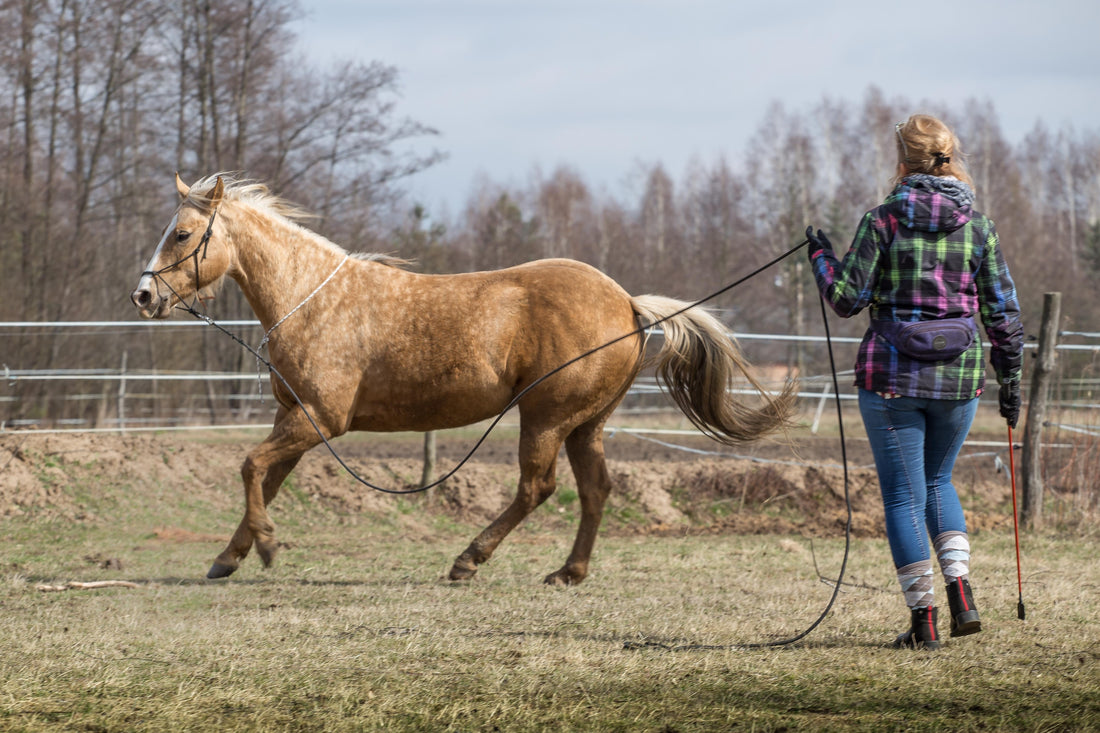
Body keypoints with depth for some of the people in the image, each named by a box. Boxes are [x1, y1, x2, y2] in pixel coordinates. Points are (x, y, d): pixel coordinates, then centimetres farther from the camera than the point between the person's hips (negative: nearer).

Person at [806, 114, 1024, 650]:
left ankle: (922, 620, 2)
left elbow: (848, 298, -8)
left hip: (892, 377, -3)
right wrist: (1010, 379, 13)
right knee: (938, 480, 23)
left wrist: (820, 255, 10)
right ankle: (960, 590, 5)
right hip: (958, 380, 3)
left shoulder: (883, 220, -7)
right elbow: (1003, 310, 2)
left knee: (904, 494, 5)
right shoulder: (977, 225, 1)